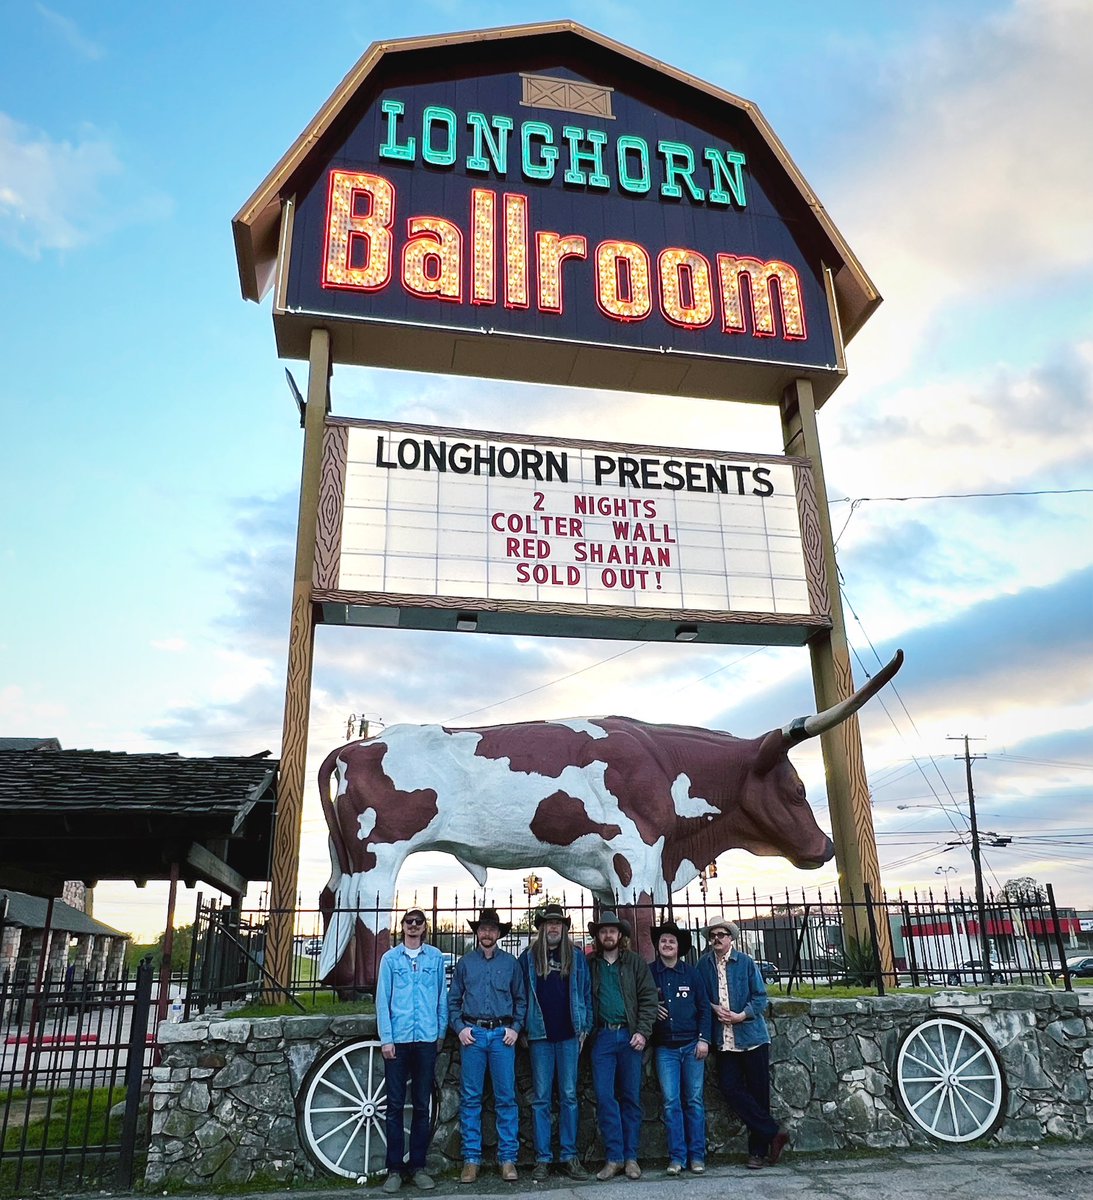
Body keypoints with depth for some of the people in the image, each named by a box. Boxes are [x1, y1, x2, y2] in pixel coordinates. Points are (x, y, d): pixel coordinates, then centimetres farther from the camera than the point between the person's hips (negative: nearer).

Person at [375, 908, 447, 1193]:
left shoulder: (435, 957, 3)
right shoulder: (390, 958, 2)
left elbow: (442, 997, 8)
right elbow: (382, 1000, 1)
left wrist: (442, 1031, 6)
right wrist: (386, 1038, -5)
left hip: (427, 1039, 1)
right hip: (398, 1039, -1)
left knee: (422, 1106, 8)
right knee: (395, 1106, 5)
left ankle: (417, 1166, 18)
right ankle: (394, 1168, 14)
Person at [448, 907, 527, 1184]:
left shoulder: (510, 963, 7)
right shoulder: (465, 962, 8)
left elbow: (521, 999, 10)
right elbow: (453, 999, 10)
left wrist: (515, 1028, -1)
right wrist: (459, 1027, -1)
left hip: (502, 1034, 0)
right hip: (473, 1033, 1)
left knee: (506, 1098, 1)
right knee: (470, 1098, 4)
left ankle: (508, 1158, 9)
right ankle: (471, 1158, 13)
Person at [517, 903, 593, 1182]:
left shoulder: (577, 959, 7)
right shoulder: (528, 958, 3)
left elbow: (586, 995, 8)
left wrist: (585, 1028, 2)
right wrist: (523, 1030, -3)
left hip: (569, 1036, 1)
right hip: (540, 1036, -1)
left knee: (568, 1096, 5)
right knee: (540, 1098, 4)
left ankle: (569, 1156, 11)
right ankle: (542, 1159, 9)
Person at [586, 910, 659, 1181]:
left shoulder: (636, 962, 6)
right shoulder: (590, 965, 9)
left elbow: (648, 998, 1)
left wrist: (642, 1031, -8)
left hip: (630, 1035, 0)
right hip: (602, 1036, 1)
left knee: (631, 1097, 4)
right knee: (604, 1096, -3)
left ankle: (631, 1157, 13)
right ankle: (614, 1157, 6)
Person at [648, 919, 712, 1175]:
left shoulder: (691, 973, 4)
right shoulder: (649, 973, 3)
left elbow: (704, 1008, 4)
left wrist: (704, 1039, -3)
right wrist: (651, 1010, -8)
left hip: (691, 1045, 0)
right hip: (664, 1048, 0)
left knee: (694, 1101, 4)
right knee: (671, 1102, -2)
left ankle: (696, 1155, 11)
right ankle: (677, 1156, 6)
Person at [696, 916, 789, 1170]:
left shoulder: (746, 962, -2)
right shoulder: (704, 964, 4)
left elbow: (760, 997, -2)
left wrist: (742, 1015, -14)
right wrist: (713, 1007, -9)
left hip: (752, 1036, -2)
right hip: (724, 1041, 2)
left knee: (758, 1092, 3)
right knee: (730, 1088, -8)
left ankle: (758, 1150, 17)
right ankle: (774, 1133, 4)